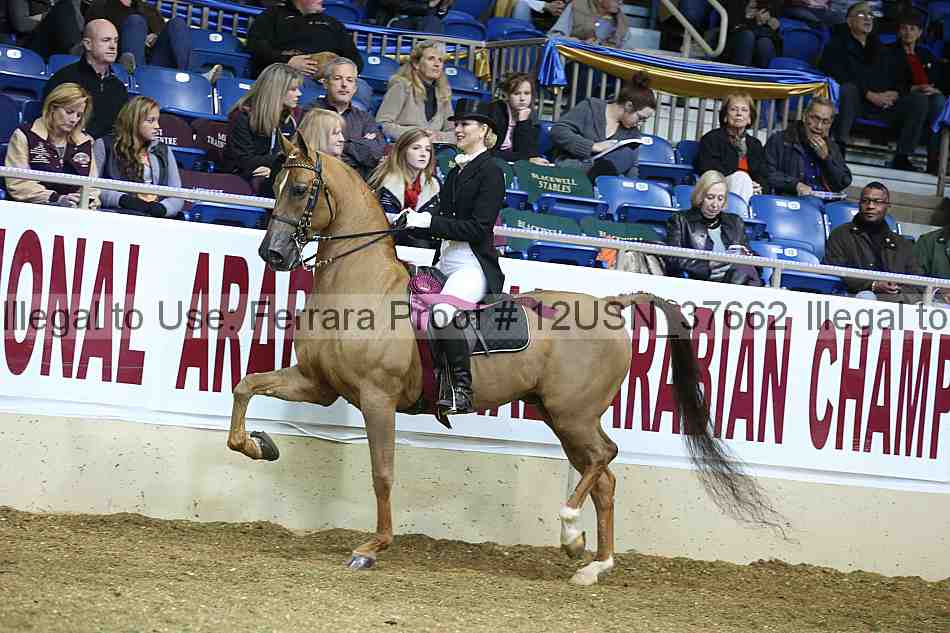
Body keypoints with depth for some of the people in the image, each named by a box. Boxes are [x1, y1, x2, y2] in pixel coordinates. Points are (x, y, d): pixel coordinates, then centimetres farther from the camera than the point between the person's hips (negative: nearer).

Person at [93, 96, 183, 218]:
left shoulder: (164, 151, 20)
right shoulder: (105, 146, 9)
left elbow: (177, 197, 13)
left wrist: (162, 207, -10)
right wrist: (122, 199, -16)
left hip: (156, 218, 2)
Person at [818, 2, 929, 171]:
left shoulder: (879, 50, 26)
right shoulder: (837, 46, 9)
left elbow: (897, 79, 21)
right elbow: (836, 76, -8)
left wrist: (894, 94, -5)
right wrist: (869, 95, -17)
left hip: (883, 105, 5)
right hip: (854, 102, -5)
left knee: (919, 100, -14)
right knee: (848, 89, -38)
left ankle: (902, 158, -18)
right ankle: (840, 149, -40)